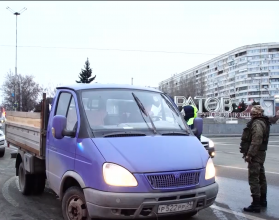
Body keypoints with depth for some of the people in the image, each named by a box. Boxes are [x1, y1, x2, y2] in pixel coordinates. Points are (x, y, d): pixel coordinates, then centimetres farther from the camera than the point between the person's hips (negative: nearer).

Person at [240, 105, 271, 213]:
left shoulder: (257, 123, -17)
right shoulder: (262, 122, 17)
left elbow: (256, 140, -26)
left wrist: (249, 154, -25)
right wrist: (248, 152, 20)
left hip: (255, 155, -11)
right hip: (261, 154, 11)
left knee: (253, 179, -9)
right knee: (261, 177, 18)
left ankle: (256, 204, -8)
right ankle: (262, 200, 30)